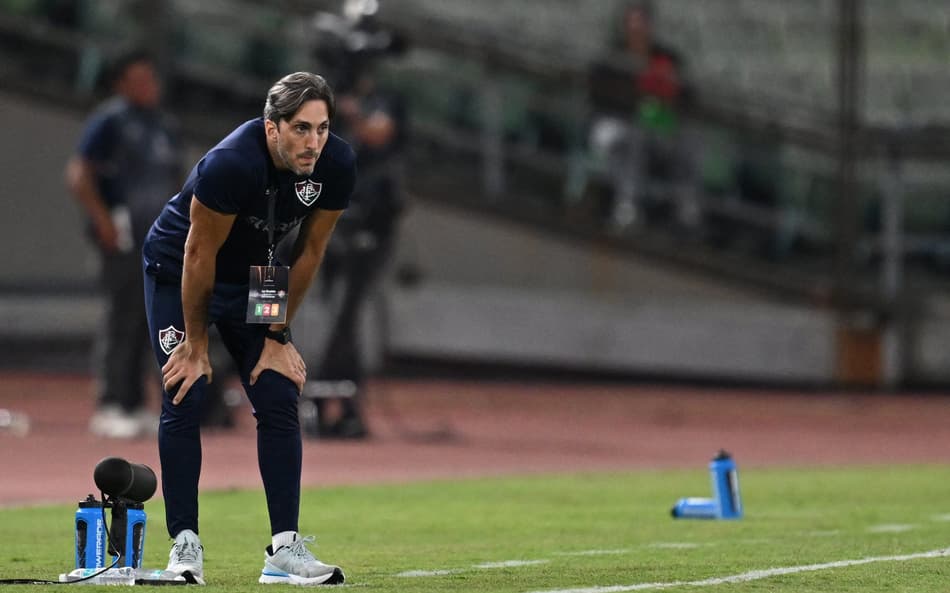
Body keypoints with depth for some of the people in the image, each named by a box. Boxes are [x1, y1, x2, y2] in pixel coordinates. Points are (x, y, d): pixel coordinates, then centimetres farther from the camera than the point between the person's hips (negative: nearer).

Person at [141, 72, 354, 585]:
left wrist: (278, 337, -5)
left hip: (253, 281, 5)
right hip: (177, 270, -5)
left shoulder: (336, 166, -22)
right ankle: (185, 544, -6)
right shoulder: (231, 164, -37)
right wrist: (195, 344, -16)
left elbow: (309, 252, -8)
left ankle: (284, 548, -5)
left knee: (279, 403, -5)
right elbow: (200, 255, -25)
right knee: (183, 401, -11)